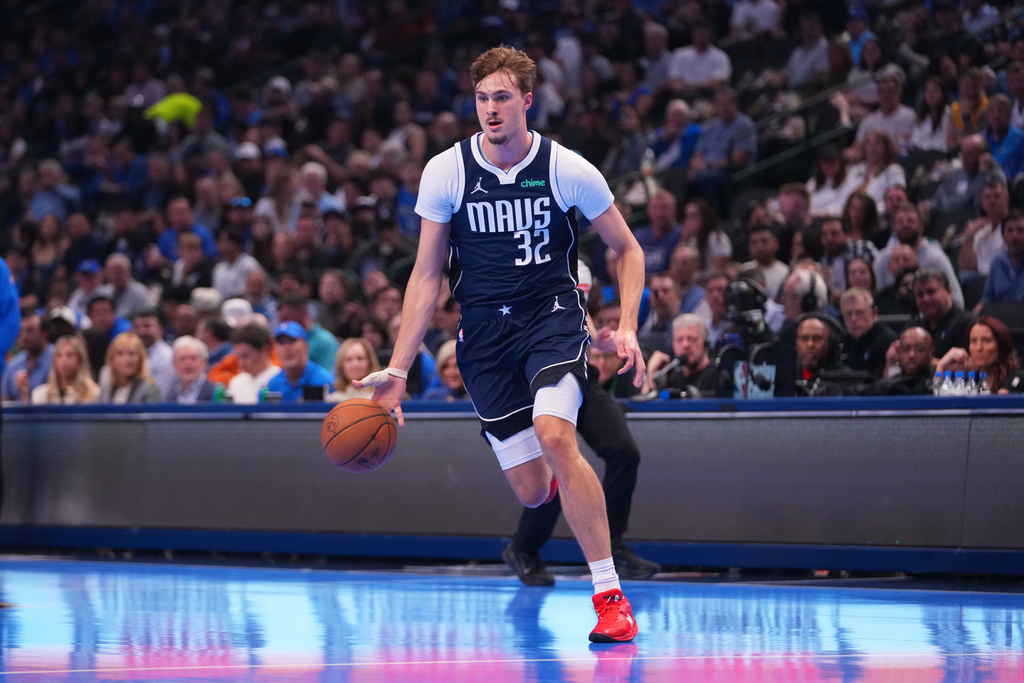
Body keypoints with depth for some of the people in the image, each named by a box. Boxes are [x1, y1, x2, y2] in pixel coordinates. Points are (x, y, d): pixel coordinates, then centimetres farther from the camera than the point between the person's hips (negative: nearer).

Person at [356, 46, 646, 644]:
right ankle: (561, 475, 43)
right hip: (485, 328, 2)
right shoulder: (446, 172, -5)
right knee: (532, 491, 0)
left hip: (553, 313, -2)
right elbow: (428, 275, 1)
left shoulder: (568, 170, -9)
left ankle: (610, 595, -22)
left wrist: (627, 327, -11)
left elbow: (628, 249, 4)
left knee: (554, 437, -30)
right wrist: (398, 370, -4)